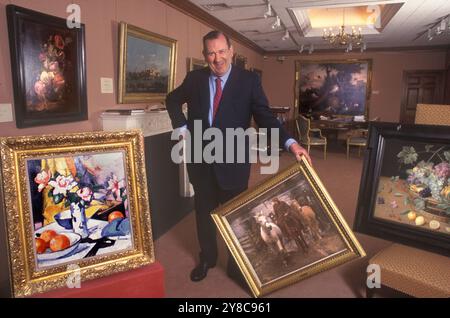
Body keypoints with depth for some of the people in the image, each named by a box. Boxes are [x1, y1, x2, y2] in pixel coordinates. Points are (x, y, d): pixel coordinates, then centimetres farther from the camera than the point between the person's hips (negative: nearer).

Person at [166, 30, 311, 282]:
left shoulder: (249, 80, -6)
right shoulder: (195, 78, 2)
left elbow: (265, 116, -12)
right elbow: (172, 100, 19)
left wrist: (290, 143, -26)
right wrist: (182, 127, 5)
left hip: (233, 160, -3)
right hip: (201, 158, 3)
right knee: (204, 211, 17)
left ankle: (237, 265, 34)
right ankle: (207, 258, 40)